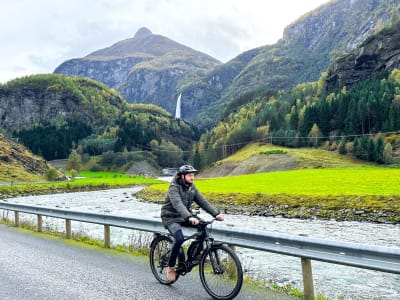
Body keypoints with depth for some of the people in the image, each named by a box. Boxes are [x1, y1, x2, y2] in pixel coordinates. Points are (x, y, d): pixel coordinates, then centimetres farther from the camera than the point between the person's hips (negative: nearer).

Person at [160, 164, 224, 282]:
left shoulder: (192, 187, 2)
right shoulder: (174, 188, -20)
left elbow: (203, 202, -5)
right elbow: (178, 205, -36)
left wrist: (216, 214, -18)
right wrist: (190, 217, -52)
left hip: (184, 217, 7)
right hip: (171, 218, -6)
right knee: (180, 238, -29)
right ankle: (170, 267, -9)